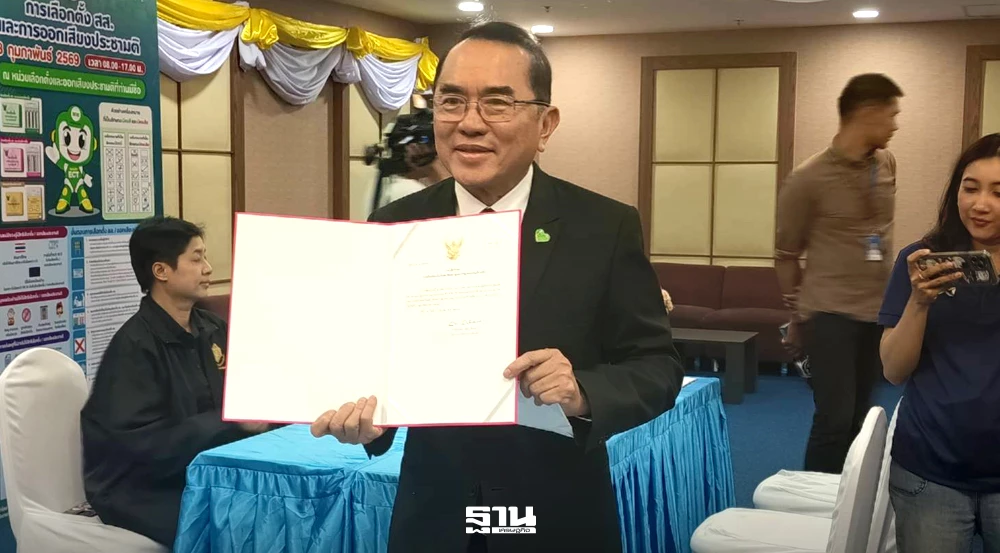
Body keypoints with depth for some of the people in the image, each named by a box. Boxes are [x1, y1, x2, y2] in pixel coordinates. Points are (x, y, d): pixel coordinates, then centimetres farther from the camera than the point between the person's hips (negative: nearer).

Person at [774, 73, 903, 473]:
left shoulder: (888, 165, 6)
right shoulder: (809, 178, -11)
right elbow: (787, 253, -1)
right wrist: (798, 312, 6)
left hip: (878, 312, 6)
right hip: (830, 314, -5)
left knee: (857, 418, 11)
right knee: (834, 419, -8)